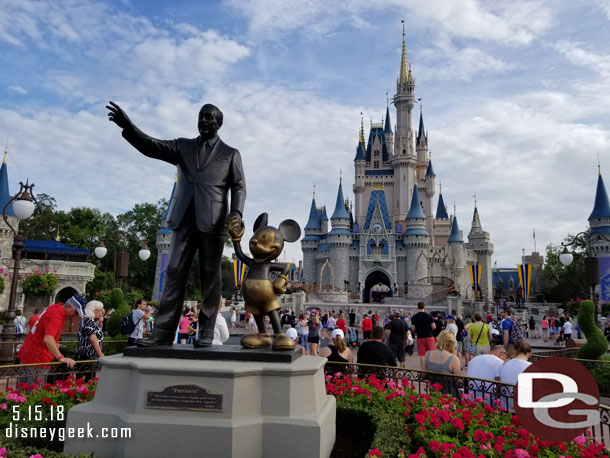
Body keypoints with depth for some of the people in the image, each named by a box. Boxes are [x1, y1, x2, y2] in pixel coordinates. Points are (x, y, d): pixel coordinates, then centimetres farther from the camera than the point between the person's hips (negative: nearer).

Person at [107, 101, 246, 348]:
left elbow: (239, 186, 5)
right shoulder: (183, 146, 18)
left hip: (213, 221, -2)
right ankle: (163, 332, -1)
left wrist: (237, 212, -14)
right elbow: (152, 147, 4)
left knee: (210, 276, -1)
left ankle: (206, 332, 4)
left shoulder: (231, 154, 12)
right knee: (174, 273, -2)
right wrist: (128, 127, -13)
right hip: (184, 219, 3)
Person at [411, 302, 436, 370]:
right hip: (429, 336, 0)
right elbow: (434, 327, -6)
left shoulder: (414, 317, -3)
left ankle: (423, 370, 5)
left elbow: (413, 328, -4)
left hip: (420, 337, 0)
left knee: (422, 355, 4)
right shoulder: (429, 315, -4)